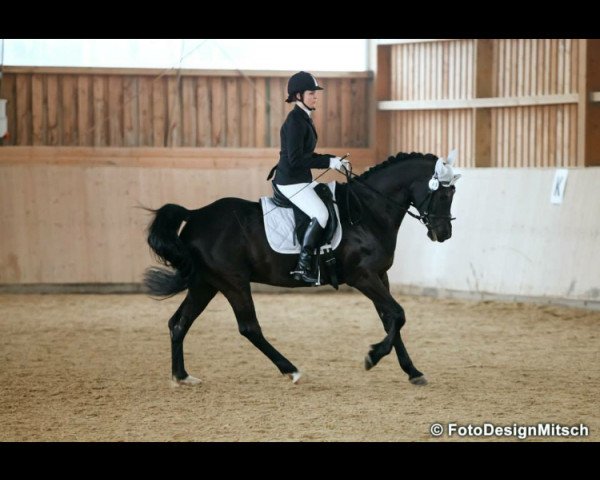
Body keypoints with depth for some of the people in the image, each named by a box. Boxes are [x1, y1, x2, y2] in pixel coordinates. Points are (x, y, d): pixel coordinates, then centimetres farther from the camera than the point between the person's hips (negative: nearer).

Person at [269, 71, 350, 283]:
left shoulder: (304, 118, 14)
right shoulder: (295, 121, -16)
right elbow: (296, 160, -23)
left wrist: (333, 160, 10)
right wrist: (328, 162, -20)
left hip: (302, 179, 10)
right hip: (291, 181, -10)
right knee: (321, 214, -24)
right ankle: (303, 266, -21)